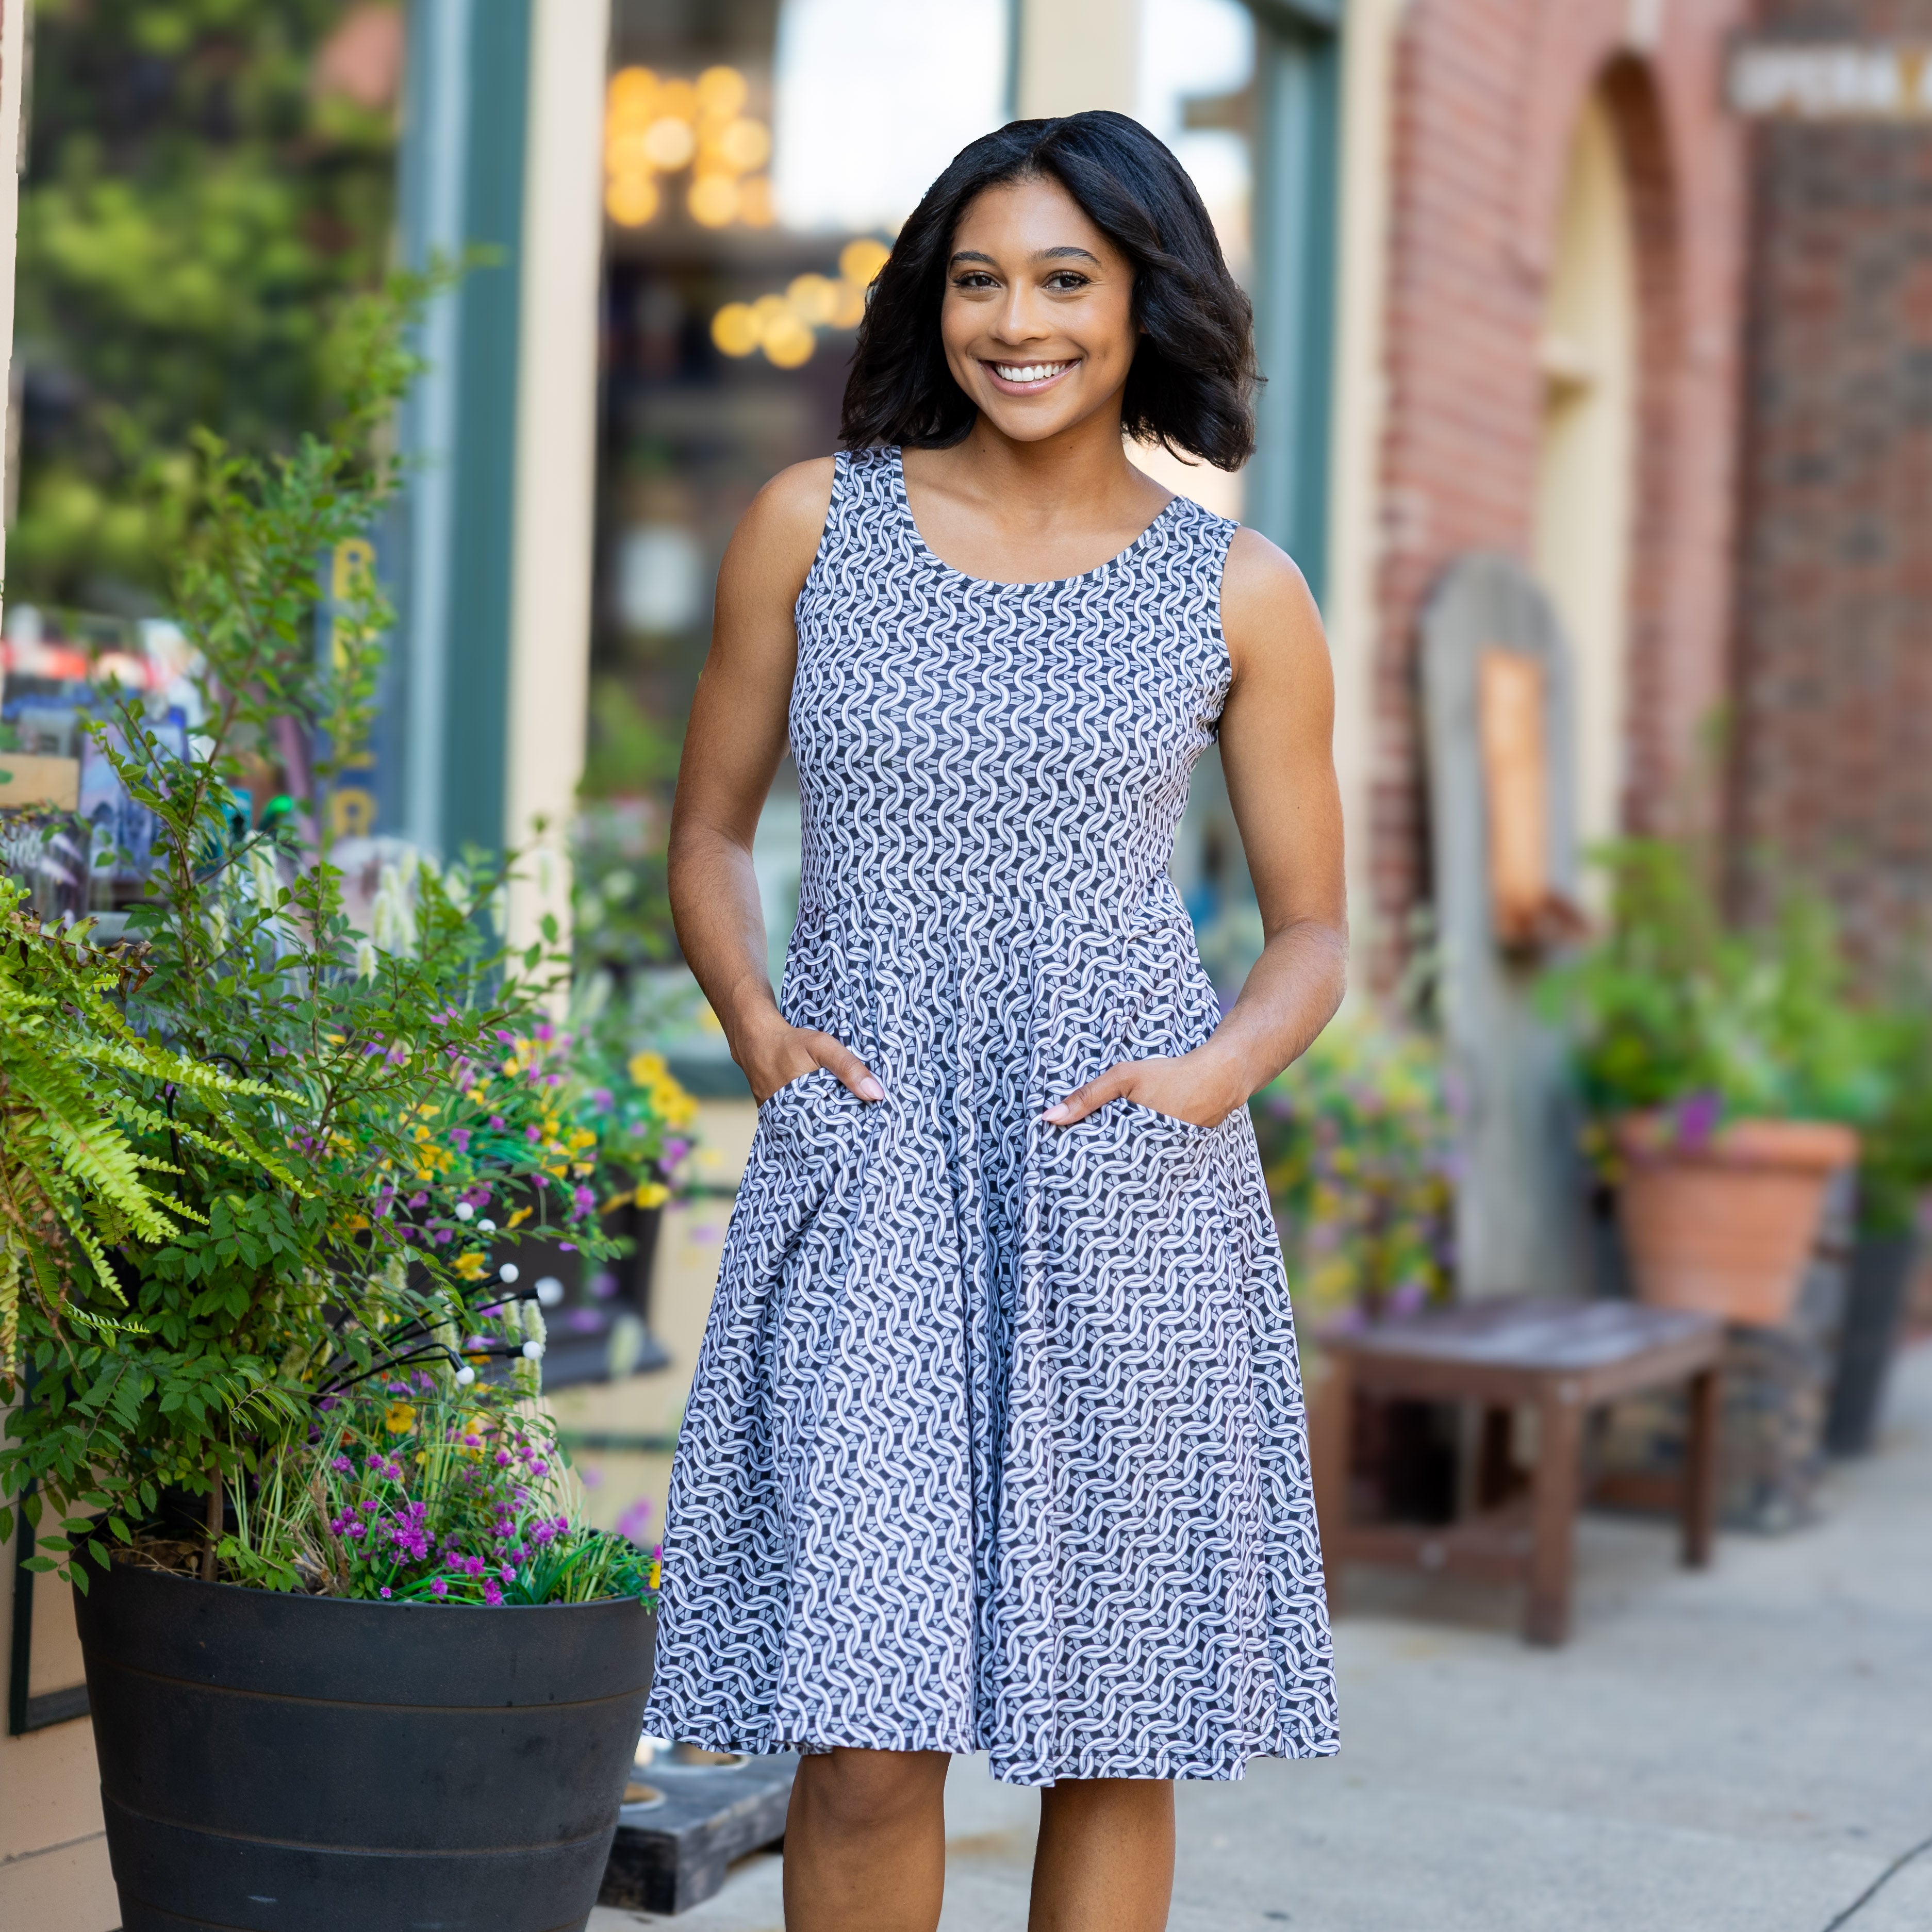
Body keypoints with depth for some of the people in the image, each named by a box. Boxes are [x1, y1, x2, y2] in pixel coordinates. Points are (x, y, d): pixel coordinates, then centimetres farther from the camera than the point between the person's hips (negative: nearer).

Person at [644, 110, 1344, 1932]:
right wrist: (751, 1019, -5)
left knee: (1113, 1726, 5)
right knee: (864, 1732, -5)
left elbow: (1312, 926, 11)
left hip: (1122, 1177, 1)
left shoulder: (1238, 595, 5)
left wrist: (1224, 1068, -9)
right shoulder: (815, 524, 6)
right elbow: (709, 833, 13)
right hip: (867, 1165, 0)